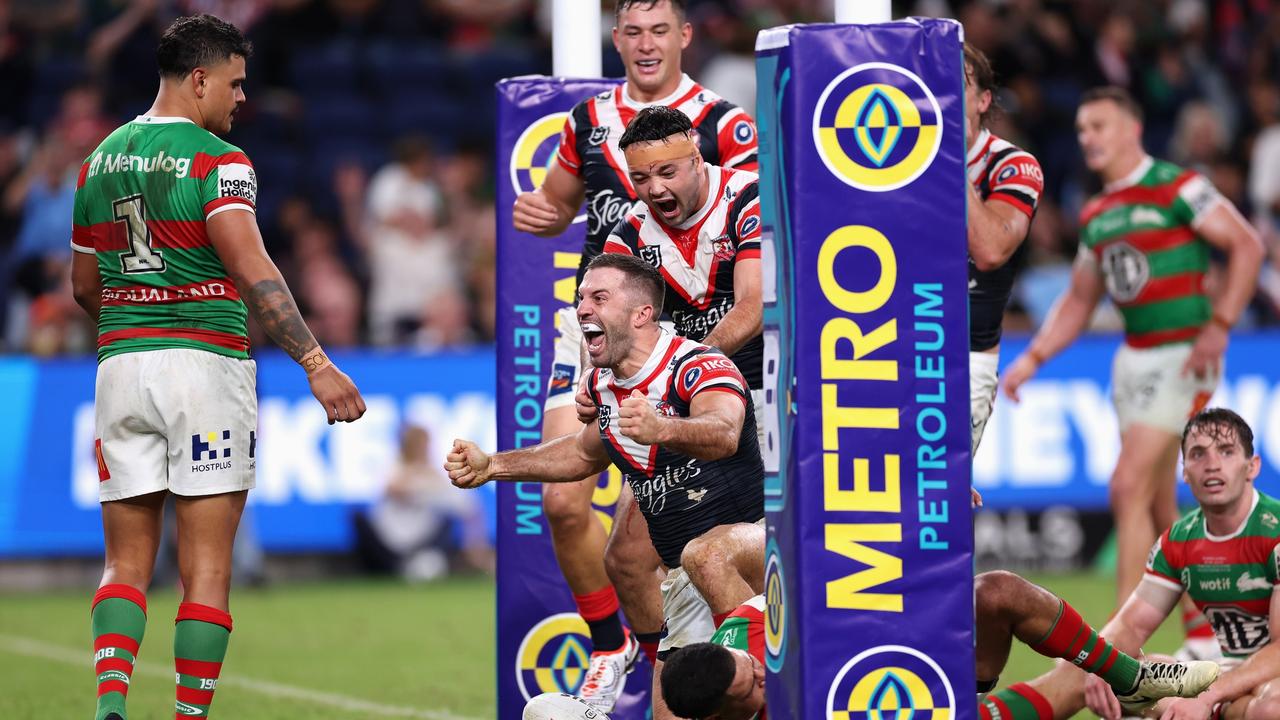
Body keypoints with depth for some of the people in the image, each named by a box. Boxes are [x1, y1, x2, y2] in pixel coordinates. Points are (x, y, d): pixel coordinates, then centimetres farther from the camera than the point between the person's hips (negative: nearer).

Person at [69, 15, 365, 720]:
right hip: (206, 364, -5)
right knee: (206, 569, 1)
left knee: (126, 563, 7)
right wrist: (315, 363, -26)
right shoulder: (216, 161, -9)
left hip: (120, 366, 5)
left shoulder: (101, 160, 11)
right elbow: (252, 271, -22)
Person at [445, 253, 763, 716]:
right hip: (682, 582, 7)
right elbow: (586, 453, 27)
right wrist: (490, 466, 19)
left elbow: (724, 435, -39)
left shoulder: (699, 366, -18)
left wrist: (661, 429, -59)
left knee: (705, 553, -39)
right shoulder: (603, 385, 6)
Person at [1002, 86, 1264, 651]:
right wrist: (1033, 358, 8)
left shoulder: (1176, 187, -9)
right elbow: (1078, 301, 20)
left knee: (1129, 488, -15)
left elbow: (1247, 246, -11)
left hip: (1182, 357, -8)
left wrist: (1219, 326, -18)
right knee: (1157, 505, 8)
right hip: (1133, 359, 8)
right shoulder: (1095, 216, 13)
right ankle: (1201, 624, 22)